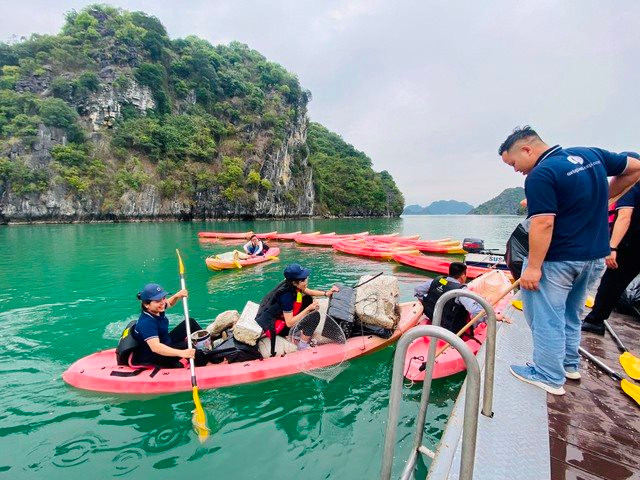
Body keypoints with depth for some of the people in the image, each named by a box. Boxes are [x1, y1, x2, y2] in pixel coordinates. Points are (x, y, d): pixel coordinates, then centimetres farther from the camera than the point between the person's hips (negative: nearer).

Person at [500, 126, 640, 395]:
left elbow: (543, 224, -26)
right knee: (571, 314, 23)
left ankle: (549, 376, 16)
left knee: (547, 318, 5)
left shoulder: (541, 175, -19)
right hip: (596, 257, 9)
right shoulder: (591, 155, 7)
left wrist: (533, 267, -23)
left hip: (556, 261, -9)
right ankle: (570, 364, 37)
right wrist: (599, 199, 17)